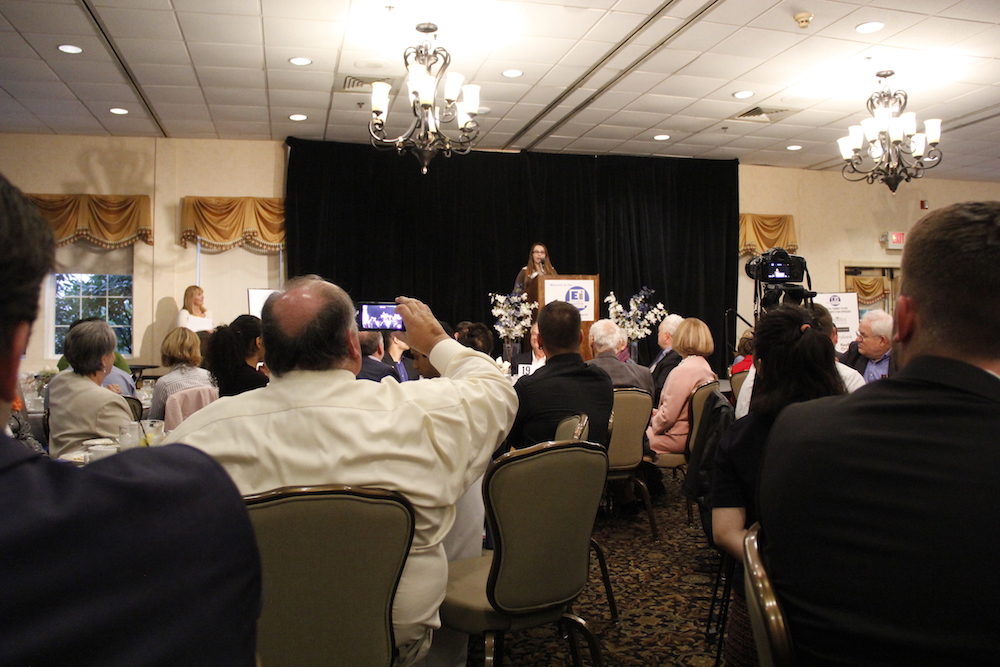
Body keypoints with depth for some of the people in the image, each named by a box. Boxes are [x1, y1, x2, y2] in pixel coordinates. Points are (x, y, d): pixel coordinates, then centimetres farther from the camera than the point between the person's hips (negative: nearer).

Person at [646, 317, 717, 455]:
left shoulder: (683, 371, -21)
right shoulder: (705, 367, 7)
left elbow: (667, 417, -20)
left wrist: (652, 422, -1)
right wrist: (654, 413, 13)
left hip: (677, 440, -9)